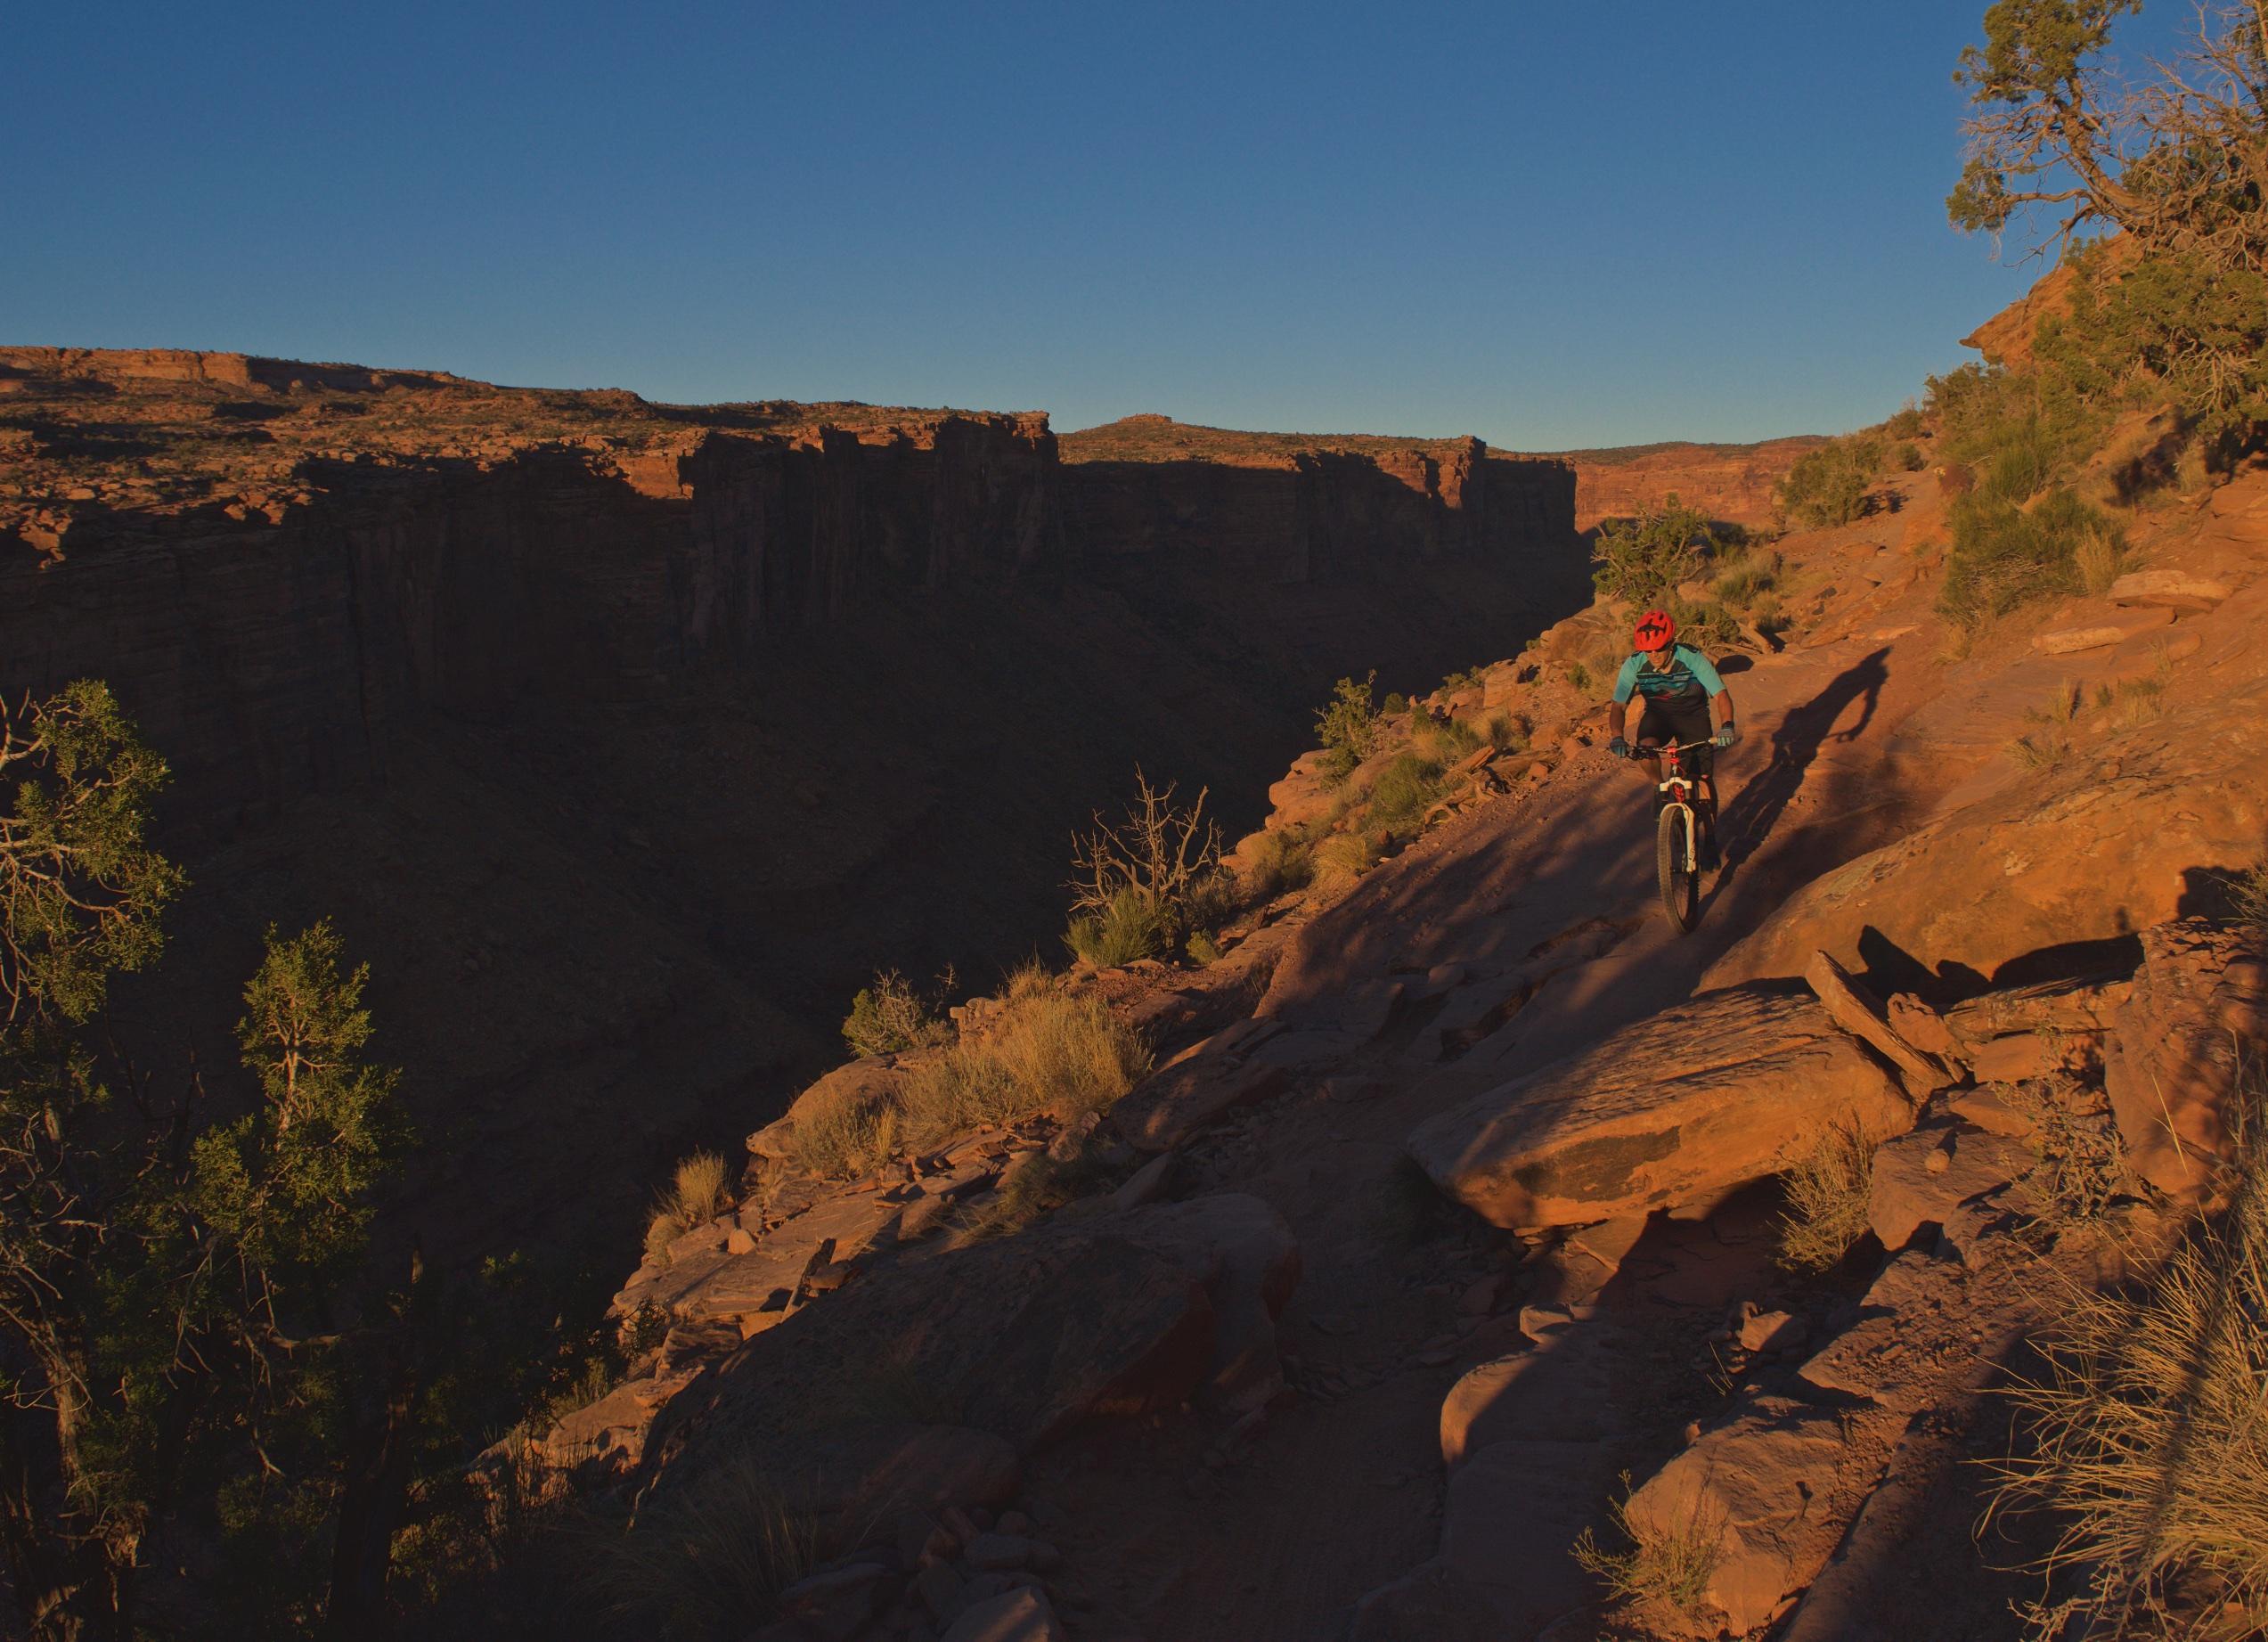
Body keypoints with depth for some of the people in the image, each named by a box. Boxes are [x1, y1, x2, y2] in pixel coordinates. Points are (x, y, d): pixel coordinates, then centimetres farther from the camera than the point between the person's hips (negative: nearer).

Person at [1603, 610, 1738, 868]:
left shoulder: (1693, 659, -25)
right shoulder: (1634, 666, -21)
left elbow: (1721, 695, -27)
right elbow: (1618, 706, -18)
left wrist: (1726, 725, -46)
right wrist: (1618, 737, -37)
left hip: (1692, 716, -1)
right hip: (1658, 715, 1)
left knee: (1703, 778, -7)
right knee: (1645, 745, -33)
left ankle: (1710, 840, 8)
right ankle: (1659, 788, -3)